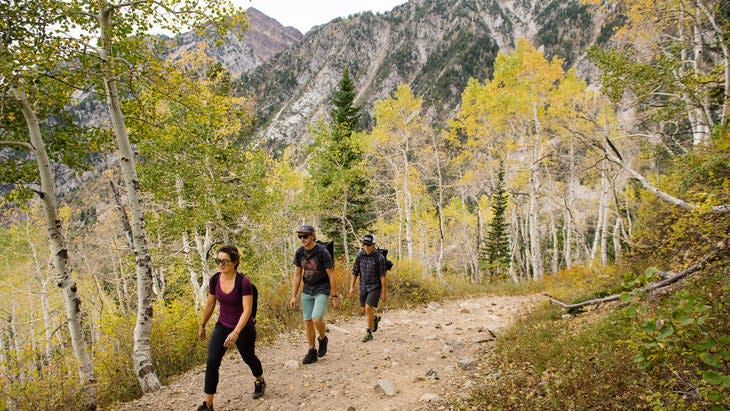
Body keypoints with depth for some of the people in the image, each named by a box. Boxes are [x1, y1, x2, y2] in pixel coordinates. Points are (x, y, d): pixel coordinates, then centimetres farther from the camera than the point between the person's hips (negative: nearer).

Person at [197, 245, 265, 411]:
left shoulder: (244, 282, -26)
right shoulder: (215, 280, -10)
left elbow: (247, 310, -26)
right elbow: (210, 305, 6)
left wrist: (236, 332, -34)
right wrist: (202, 325, 16)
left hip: (244, 328, -4)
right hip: (222, 326, 4)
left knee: (248, 358, 19)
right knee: (212, 362, -10)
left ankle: (260, 382, 51)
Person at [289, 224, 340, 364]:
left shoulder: (322, 252, -16)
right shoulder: (299, 253, 0)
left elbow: (331, 276, -11)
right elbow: (297, 275, 7)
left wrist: (335, 296, -10)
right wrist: (294, 296, 4)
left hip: (322, 290, -5)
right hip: (307, 291, 5)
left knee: (316, 319, -19)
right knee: (307, 321, 6)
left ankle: (323, 339, 12)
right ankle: (312, 352, 20)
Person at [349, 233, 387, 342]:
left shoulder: (379, 257, -16)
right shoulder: (360, 255, -4)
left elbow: (382, 275, -14)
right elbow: (355, 272, 4)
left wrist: (384, 291, -12)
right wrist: (352, 286, 3)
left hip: (375, 286, -5)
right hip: (363, 286, 5)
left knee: (368, 308, -15)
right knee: (364, 309, 13)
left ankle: (369, 333, 0)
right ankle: (375, 319, 45)